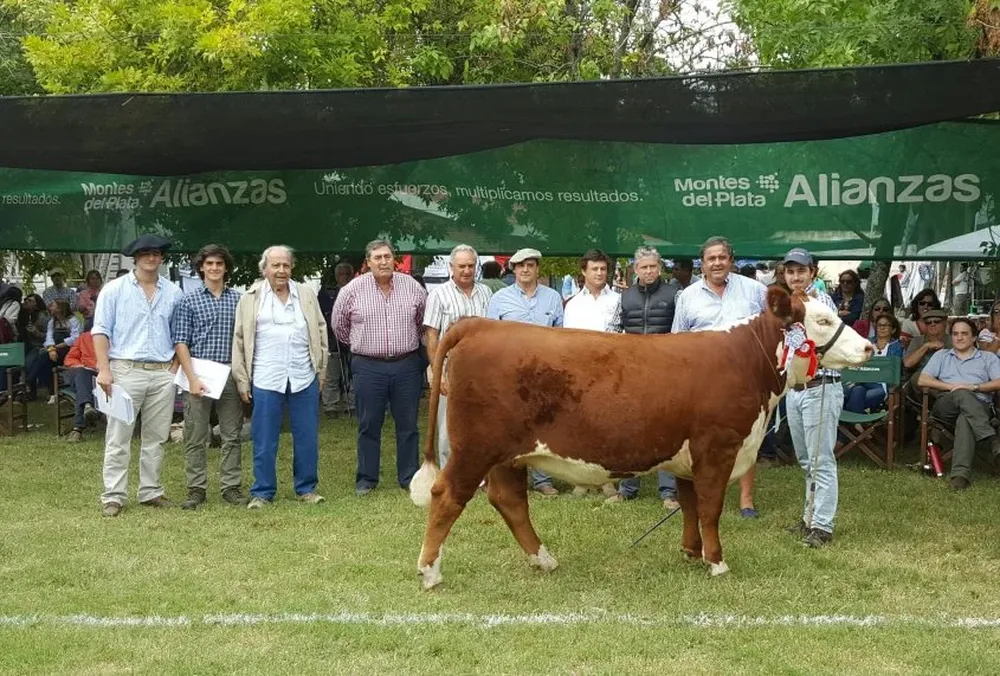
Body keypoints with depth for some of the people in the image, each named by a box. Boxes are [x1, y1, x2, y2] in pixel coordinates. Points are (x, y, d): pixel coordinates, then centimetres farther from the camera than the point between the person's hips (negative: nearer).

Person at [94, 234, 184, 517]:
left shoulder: (173, 292, 9)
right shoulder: (115, 289, 2)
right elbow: (101, 331, -2)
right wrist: (104, 369, -10)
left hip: (163, 374, 3)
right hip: (126, 370, -3)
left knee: (156, 437, 9)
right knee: (118, 437, -2)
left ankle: (151, 492, 18)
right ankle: (113, 496, 2)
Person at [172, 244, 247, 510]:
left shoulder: (237, 299, 9)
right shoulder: (189, 300, 3)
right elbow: (180, 342, -1)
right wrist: (192, 378, -11)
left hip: (230, 374, 2)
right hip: (198, 372, -2)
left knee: (232, 435, 6)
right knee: (196, 436, 3)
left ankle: (231, 486, 14)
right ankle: (196, 489, 12)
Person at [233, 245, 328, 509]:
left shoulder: (307, 295, 10)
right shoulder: (250, 299, 5)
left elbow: (320, 332, 13)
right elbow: (239, 341, 5)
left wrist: (321, 371, 7)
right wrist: (242, 381, 1)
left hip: (305, 378, 2)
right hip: (266, 379, -2)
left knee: (307, 438, 7)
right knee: (264, 441, 4)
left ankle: (306, 488, 19)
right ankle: (262, 492, 14)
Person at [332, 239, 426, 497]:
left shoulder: (411, 286, 1)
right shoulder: (353, 290, -2)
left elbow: (424, 319, 16)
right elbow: (338, 324, 11)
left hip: (407, 365, 1)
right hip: (368, 367, -1)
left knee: (408, 425, 7)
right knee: (369, 426, 5)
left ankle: (409, 477, 16)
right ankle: (366, 479, 15)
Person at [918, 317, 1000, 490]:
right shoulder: (941, 355, 29)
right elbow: (922, 380, 13)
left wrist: (974, 387, -9)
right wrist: (952, 387, -1)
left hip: (979, 407, 0)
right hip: (946, 405, 1)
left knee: (965, 419, -41)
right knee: (962, 395, -39)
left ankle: (961, 473, -57)